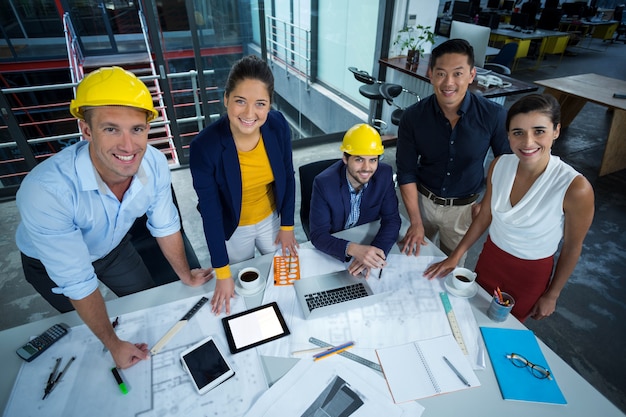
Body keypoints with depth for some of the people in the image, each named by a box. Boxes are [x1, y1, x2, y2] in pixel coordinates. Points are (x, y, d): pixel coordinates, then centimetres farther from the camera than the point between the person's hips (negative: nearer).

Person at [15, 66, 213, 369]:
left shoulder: (156, 165, -30)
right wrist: (113, 344, -22)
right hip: (53, 264, -3)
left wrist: (185, 275, -1)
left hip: (114, 248, 4)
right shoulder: (45, 191, -42)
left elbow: (164, 226, -12)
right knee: (88, 331, 19)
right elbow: (77, 282, -32)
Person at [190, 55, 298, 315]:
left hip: (271, 218, 3)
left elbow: (287, 177, -7)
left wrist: (287, 226, 0)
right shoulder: (204, 146, -31)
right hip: (232, 229, -2)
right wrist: (222, 273, -16)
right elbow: (210, 211, -23)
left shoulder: (278, 126, -22)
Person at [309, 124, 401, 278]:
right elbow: (318, 235, -23)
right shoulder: (324, 183, -24)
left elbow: (391, 219, -12)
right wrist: (352, 249, -42)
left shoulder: (385, 174, -15)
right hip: (335, 245, -2)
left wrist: (372, 253, -31)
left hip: (369, 240, 2)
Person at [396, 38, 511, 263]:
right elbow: (406, 172, -11)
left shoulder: (494, 115, -19)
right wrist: (415, 222, -11)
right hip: (423, 200, 1)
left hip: (464, 207, 0)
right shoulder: (413, 117, -17)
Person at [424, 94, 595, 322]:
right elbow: (484, 216, -3)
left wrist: (552, 295, -1)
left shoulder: (575, 188, -27)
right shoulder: (500, 165, -15)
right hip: (490, 258, 3)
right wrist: (455, 257, -3)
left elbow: (572, 247, -12)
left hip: (531, 274, -3)